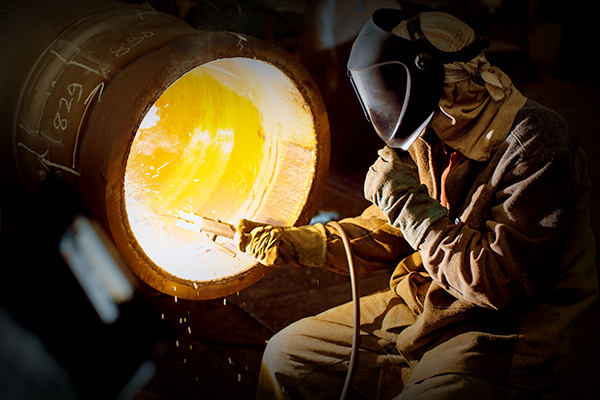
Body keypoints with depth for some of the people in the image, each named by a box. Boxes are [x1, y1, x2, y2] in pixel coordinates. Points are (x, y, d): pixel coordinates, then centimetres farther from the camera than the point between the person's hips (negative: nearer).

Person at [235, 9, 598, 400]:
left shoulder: (536, 147, -21)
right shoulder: (426, 140, 3)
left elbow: (499, 282, -27)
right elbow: (381, 235, 13)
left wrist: (410, 203, -22)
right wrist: (289, 242, 6)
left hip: (501, 332, -7)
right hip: (423, 306, 7)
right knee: (286, 355, 4)